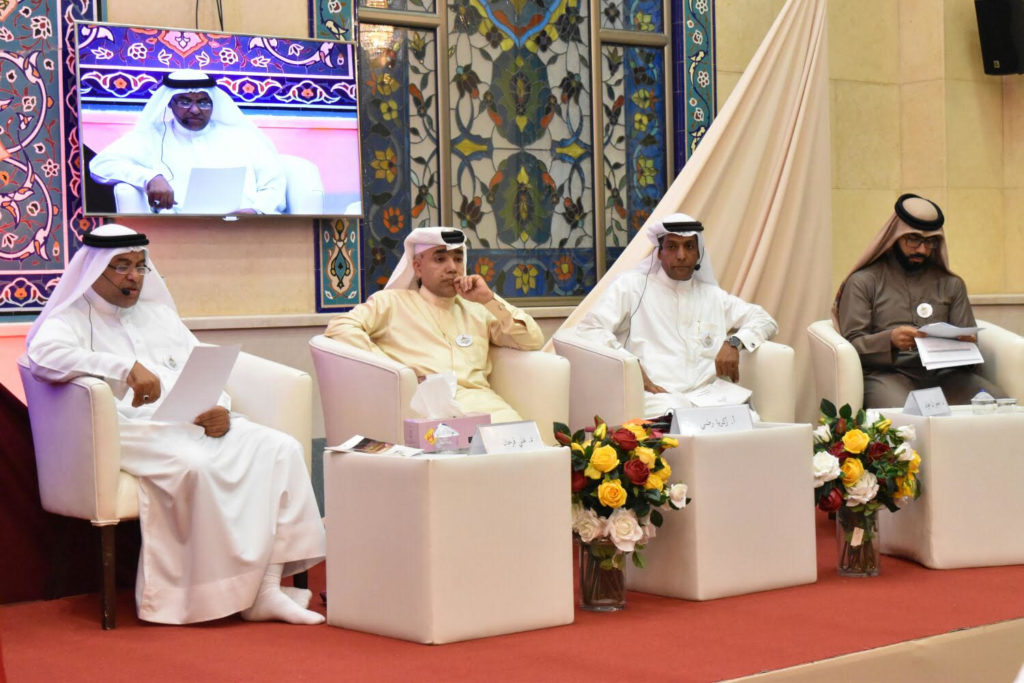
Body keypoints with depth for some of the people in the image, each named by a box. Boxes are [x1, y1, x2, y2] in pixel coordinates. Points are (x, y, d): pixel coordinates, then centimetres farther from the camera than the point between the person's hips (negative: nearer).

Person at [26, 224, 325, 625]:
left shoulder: (160, 314, 27)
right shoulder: (73, 319, 6)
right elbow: (43, 355, -18)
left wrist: (220, 410, -1)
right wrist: (127, 367, -22)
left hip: (195, 423, 7)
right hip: (136, 430, -7)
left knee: (279, 449, -16)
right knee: (194, 466, -37)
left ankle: (267, 585, -22)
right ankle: (236, 592, -26)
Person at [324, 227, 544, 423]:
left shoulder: (477, 310, 28)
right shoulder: (392, 302, 19)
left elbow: (533, 341, 21)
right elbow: (340, 327, 3)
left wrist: (489, 300, 10)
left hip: (477, 398, 3)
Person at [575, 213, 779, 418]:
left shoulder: (713, 297, 26)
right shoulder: (631, 285, 13)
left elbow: (765, 321, 27)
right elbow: (589, 329, 1)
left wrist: (734, 342, 3)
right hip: (651, 394, -5)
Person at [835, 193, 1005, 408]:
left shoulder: (951, 285, 23)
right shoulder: (863, 282, 11)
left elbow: (967, 338, 20)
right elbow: (852, 342, 3)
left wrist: (966, 343, -6)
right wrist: (890, 340, -18)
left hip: (943, 373, 5)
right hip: (888, 373, -4)